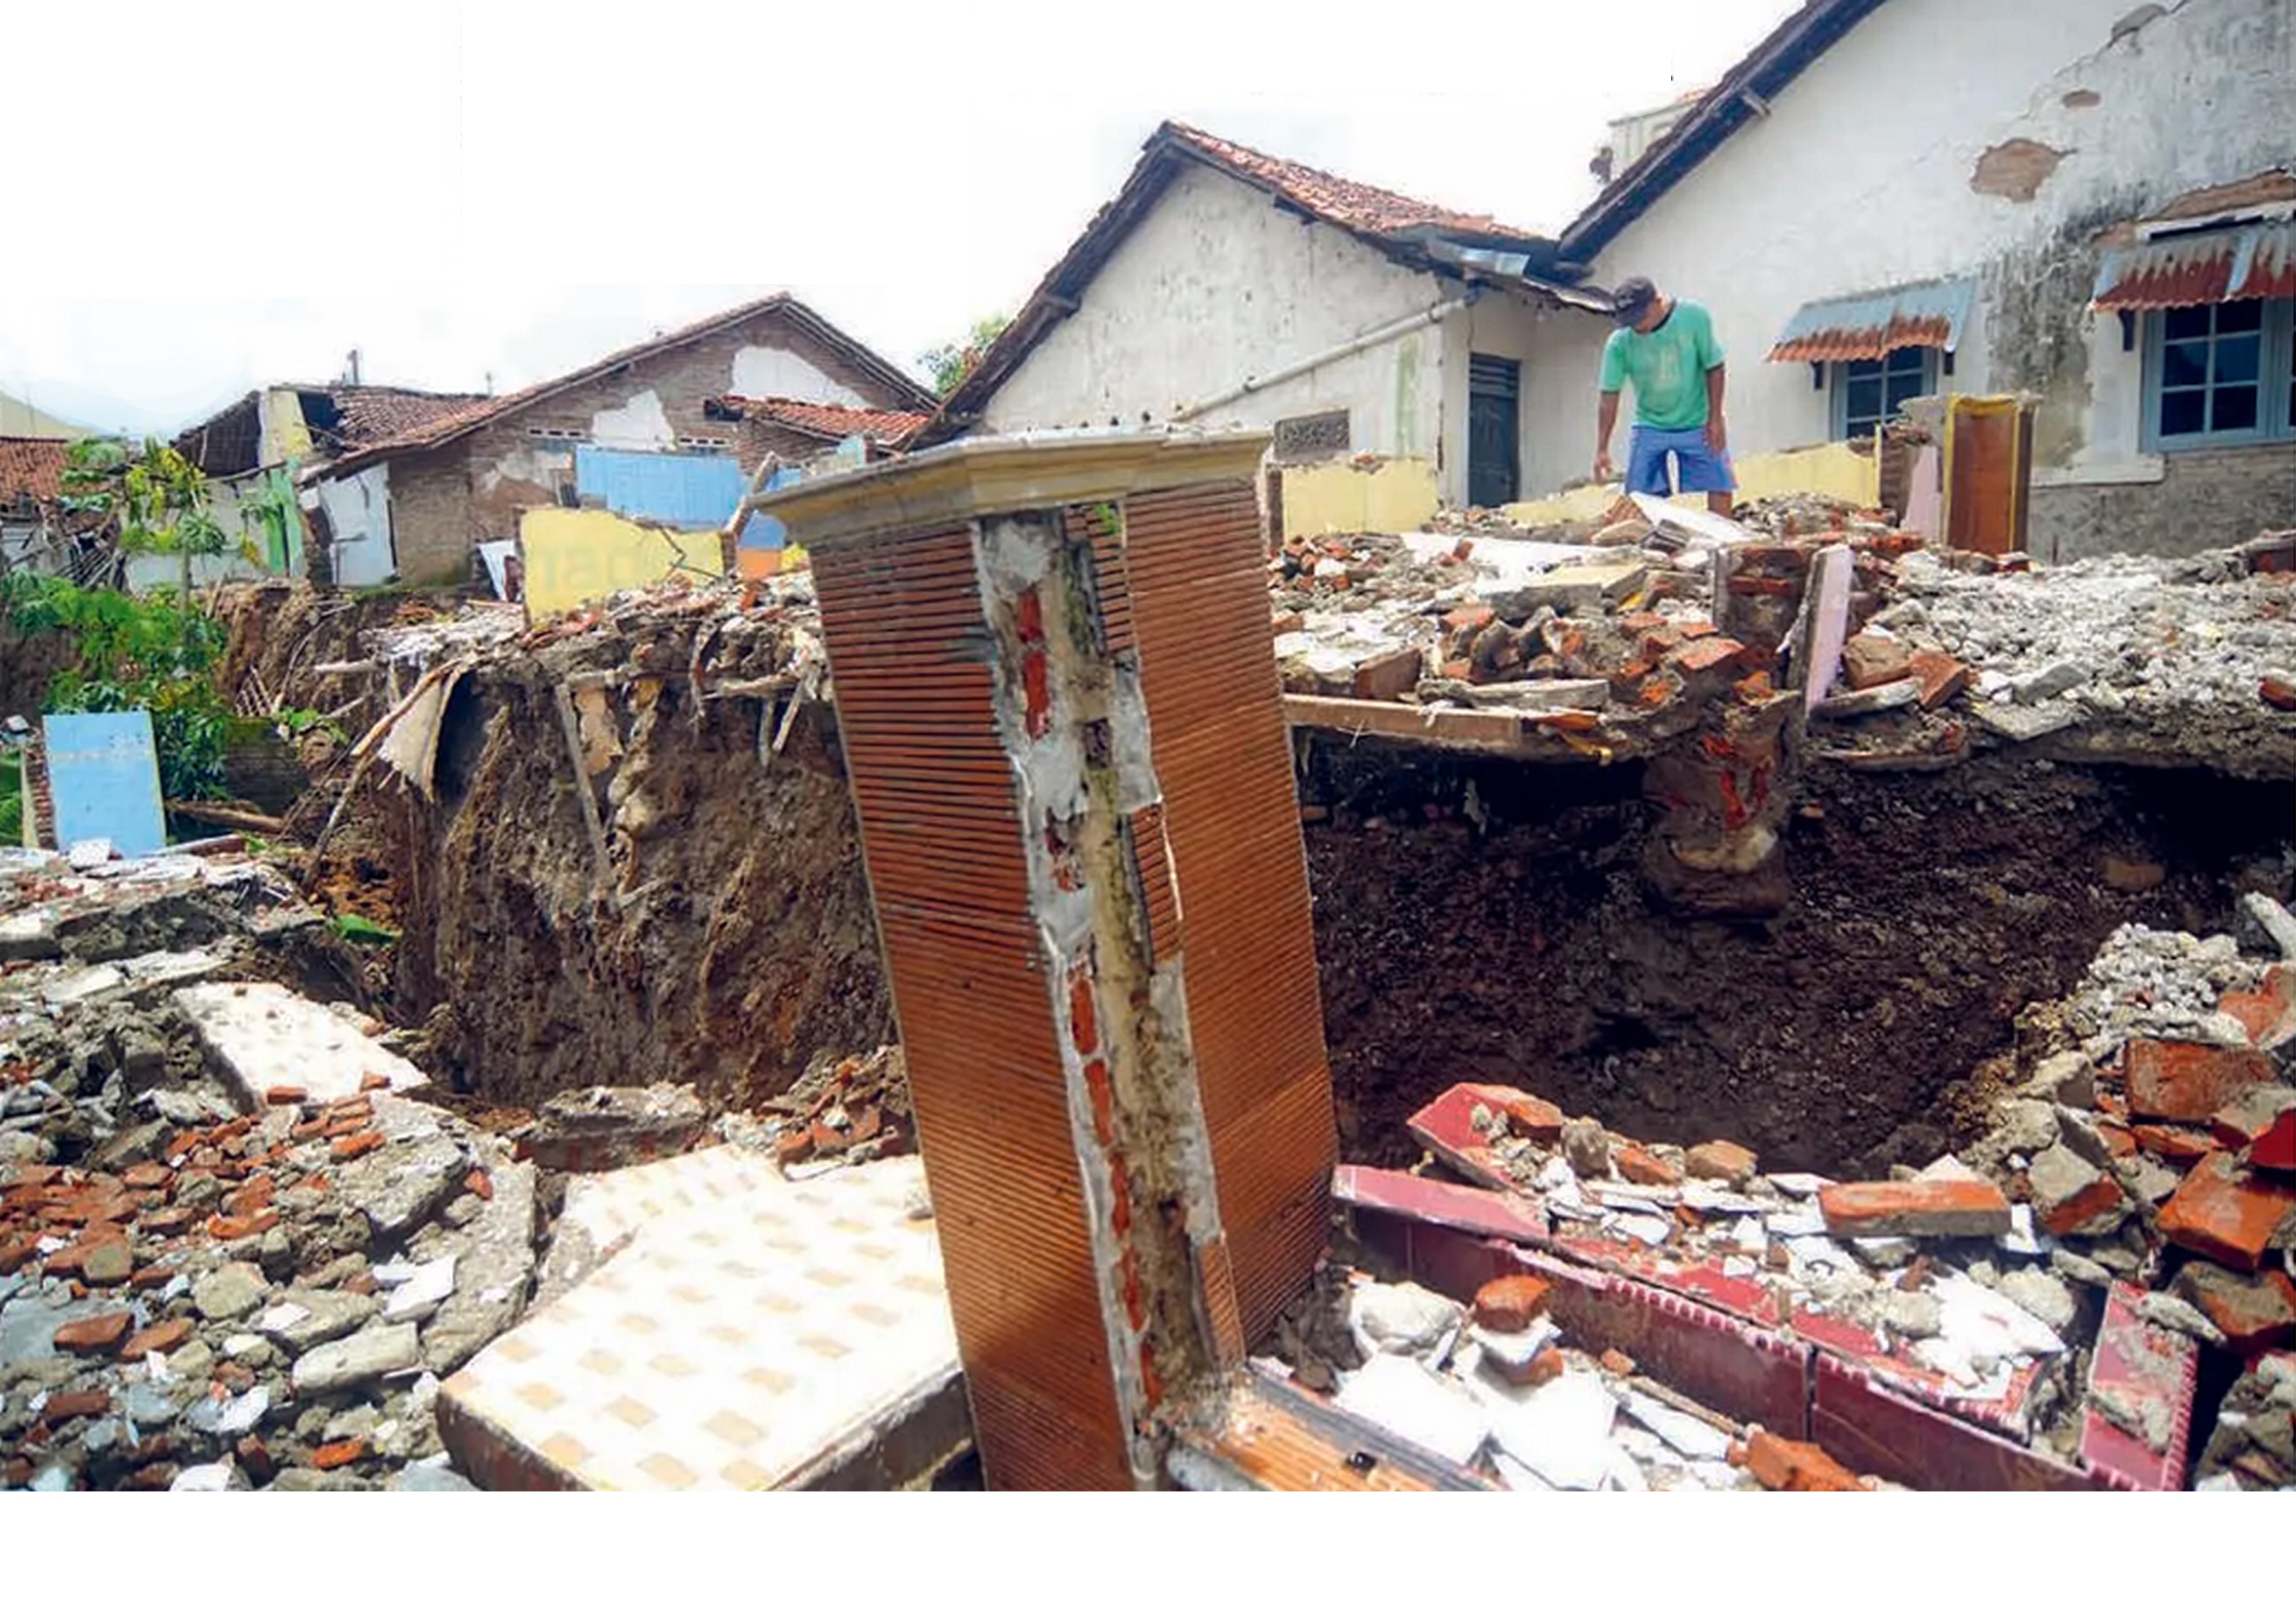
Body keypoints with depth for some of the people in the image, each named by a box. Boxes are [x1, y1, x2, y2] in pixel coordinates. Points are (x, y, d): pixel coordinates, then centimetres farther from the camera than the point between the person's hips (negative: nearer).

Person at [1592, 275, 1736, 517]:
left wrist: (1715, 419, -10)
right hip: (1649, 427, 0)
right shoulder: (1619, 343, -15)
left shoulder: (1694, 317, -15)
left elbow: (1714, 367, -7)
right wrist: (1602, 449, -16)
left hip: (1697, 424, 0)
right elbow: (1609, 397, -11)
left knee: (1720, 486, -6)